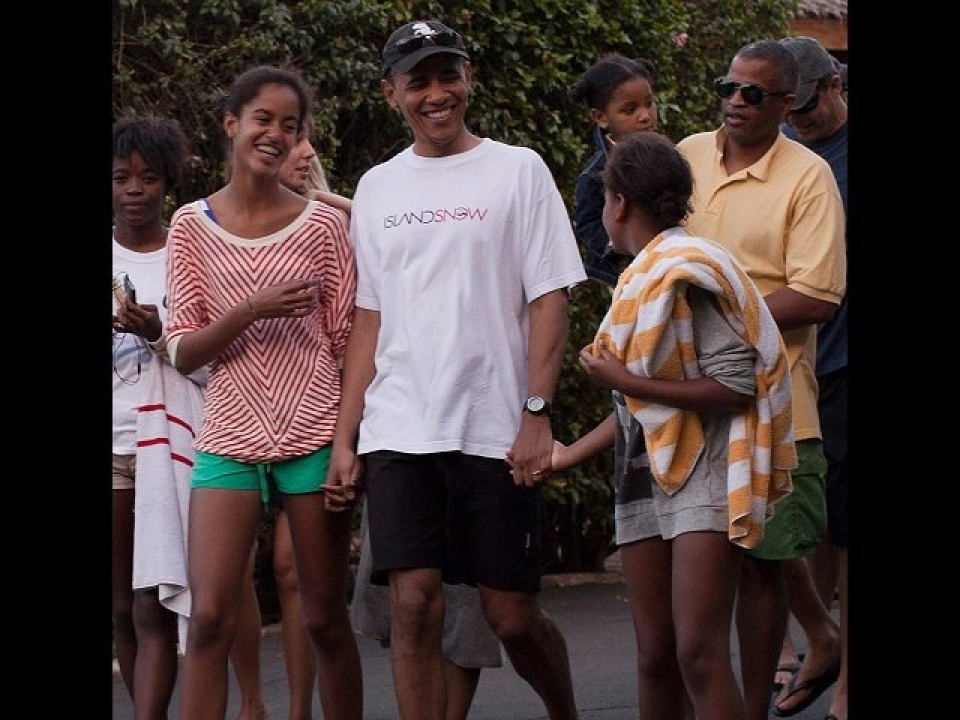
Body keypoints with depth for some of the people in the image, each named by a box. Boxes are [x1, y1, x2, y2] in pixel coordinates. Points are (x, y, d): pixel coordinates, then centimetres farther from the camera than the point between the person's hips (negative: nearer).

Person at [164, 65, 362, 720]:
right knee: (209, 619, -10)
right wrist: (253, 310, -16)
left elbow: (347, 342, 4)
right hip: (229, 438, 0)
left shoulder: (322, 223, 2)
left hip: (314, 436, 0)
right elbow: (184, 353, 1)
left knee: (326, 619, 4)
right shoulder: (193, 225, 4)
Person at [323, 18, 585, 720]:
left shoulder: (517, 170, 2)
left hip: (496, 430, -3)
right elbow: (370, 318, 15)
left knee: (513, 615, 2)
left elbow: (549, 299, -2)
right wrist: (345, 438, 9)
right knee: (414, 604, -7)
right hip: (398, 433, 3)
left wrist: (537, 413, -11)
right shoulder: (377, 188, 13)